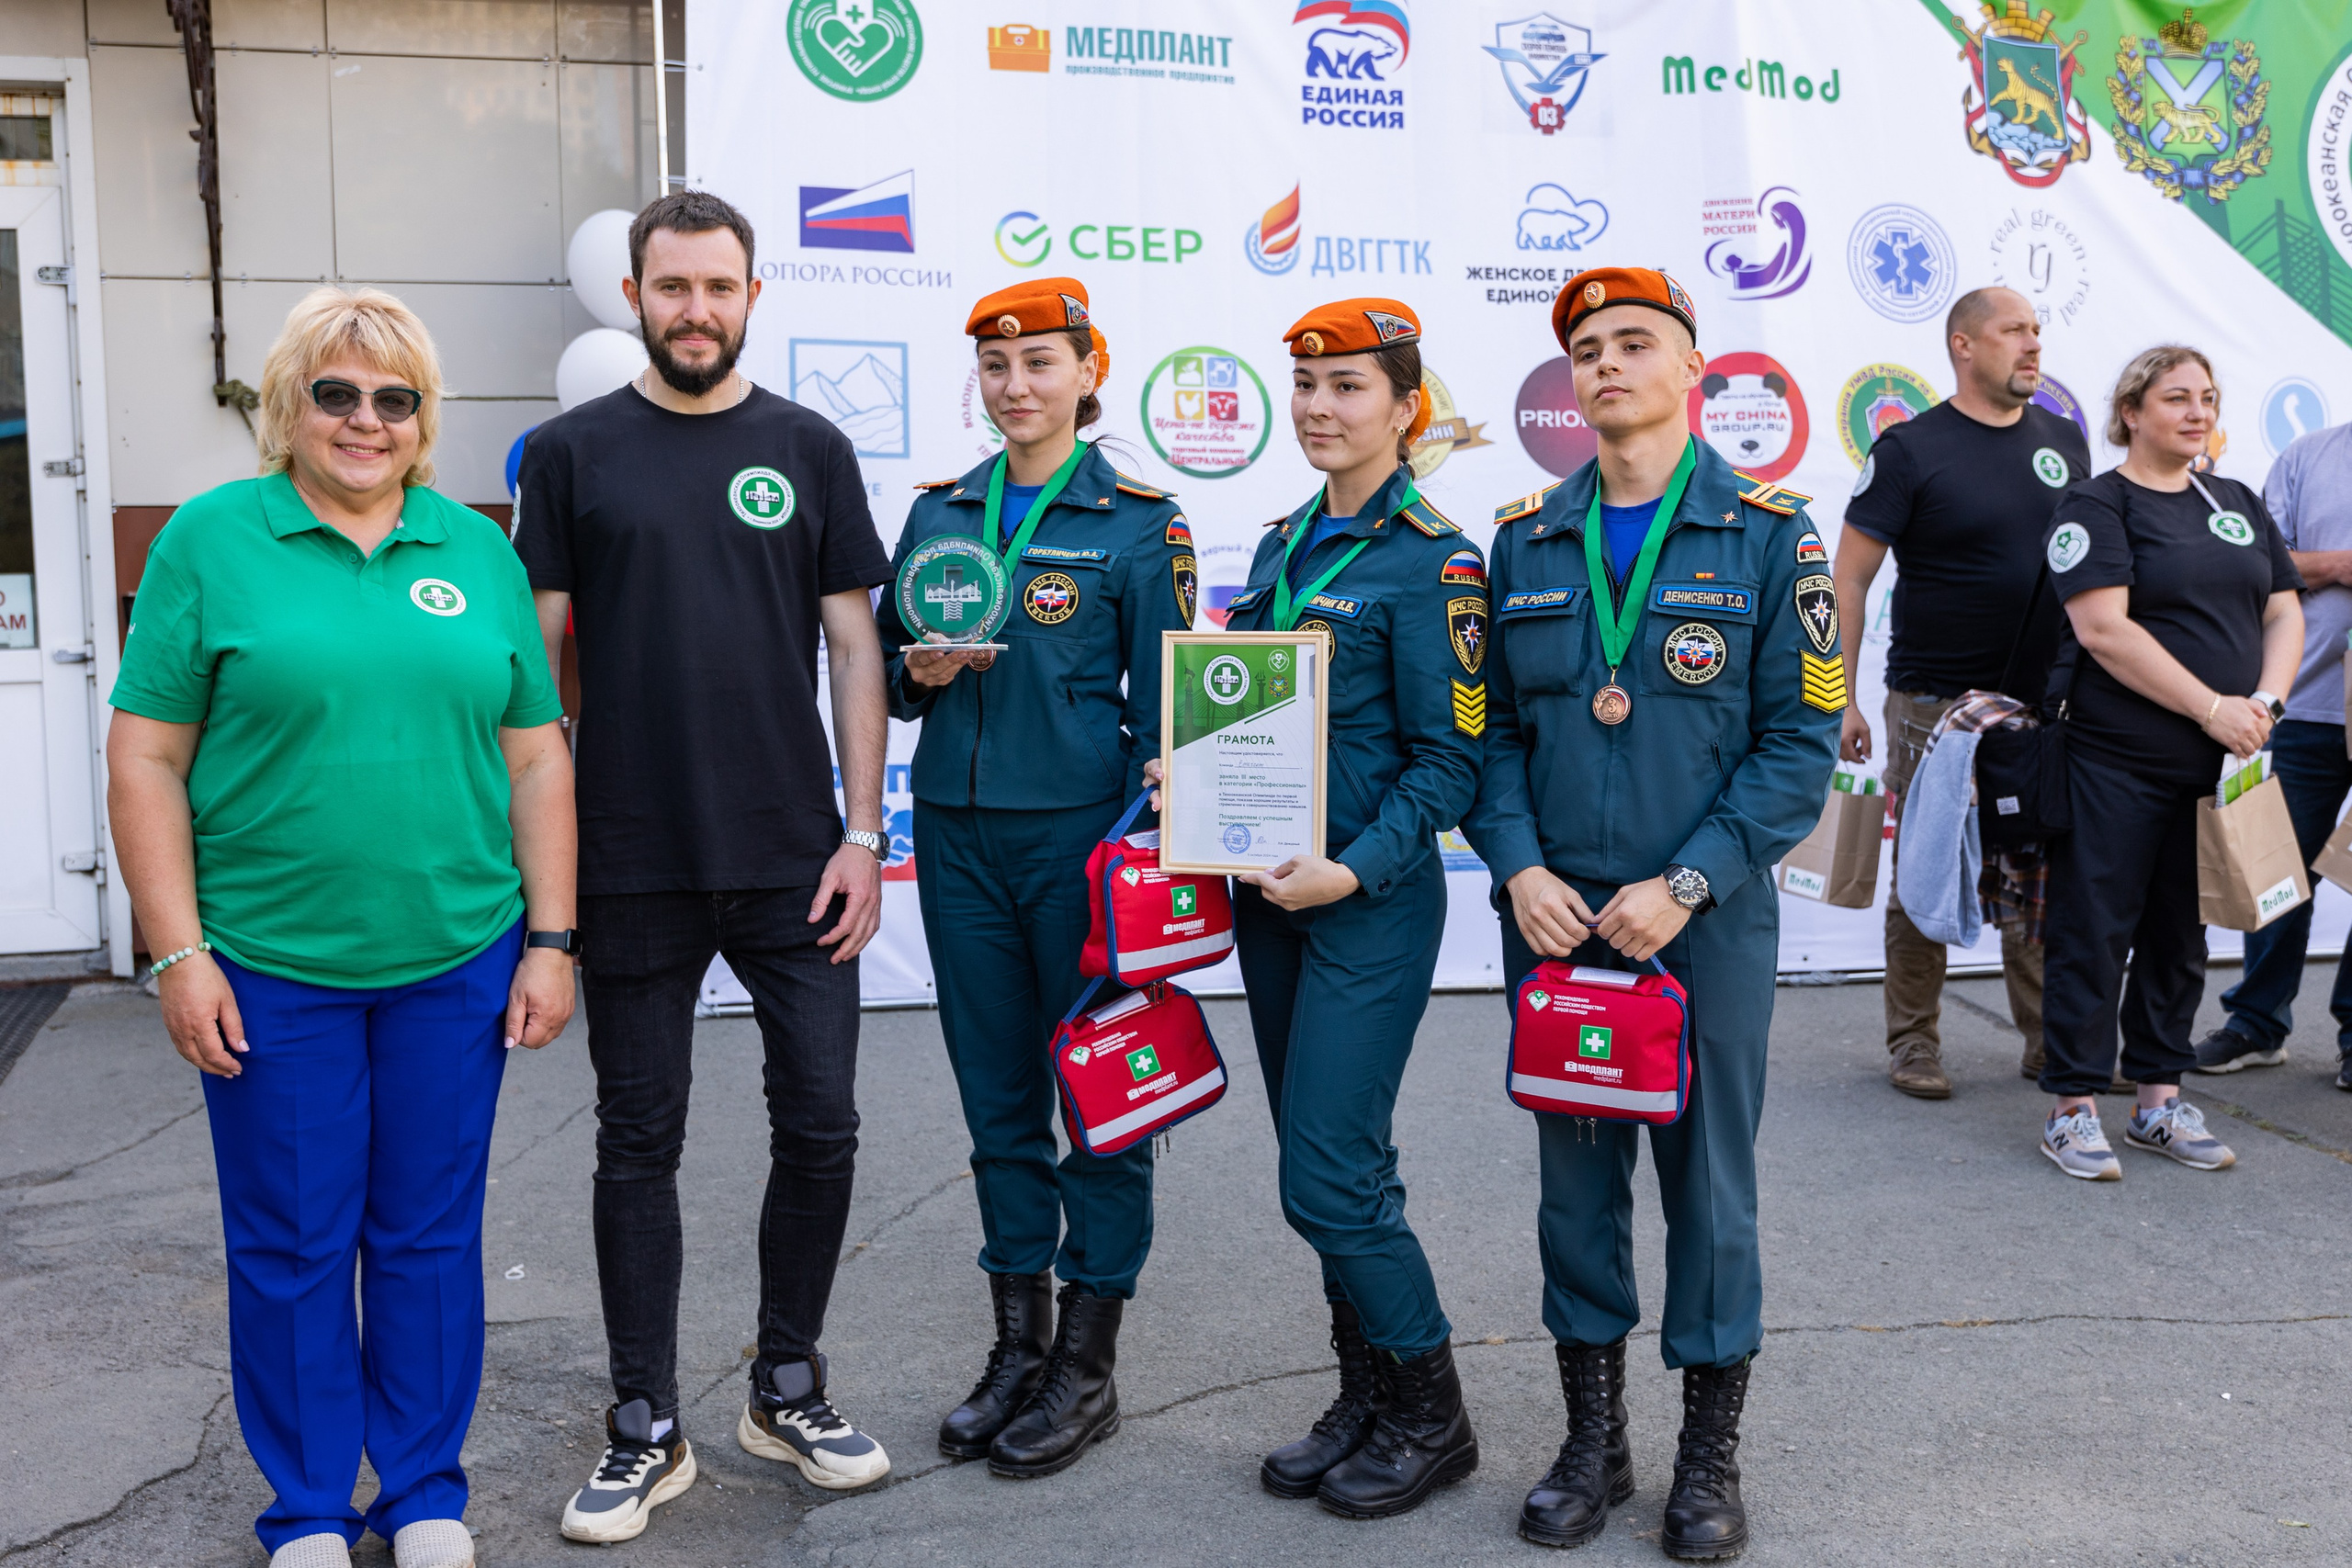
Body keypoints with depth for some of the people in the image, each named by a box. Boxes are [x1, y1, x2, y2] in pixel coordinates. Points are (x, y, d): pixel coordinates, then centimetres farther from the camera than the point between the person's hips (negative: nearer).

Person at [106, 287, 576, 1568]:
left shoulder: (477, 549, 7)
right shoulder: (210, 539, -1)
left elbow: (536, 757, 7)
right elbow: (145, 757, -3)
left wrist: (549, 941, 3)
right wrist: (178, 954, -8)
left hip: (456, 959, 2)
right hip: (270, 966, -2)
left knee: (430, 1234, 12)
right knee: (291, 1243, 9)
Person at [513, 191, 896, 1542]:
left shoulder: (809, 450, 6)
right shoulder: (573, 453, 3)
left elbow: (853, 649, 5)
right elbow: (537, 659, 3)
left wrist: (863, 833, -2)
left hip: (793, 862, 1)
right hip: (633, 867, -1)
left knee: (820, 1126, 6)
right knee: (641, 1142, 8)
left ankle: (790, 1388, 26)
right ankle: (648, 1429, 21)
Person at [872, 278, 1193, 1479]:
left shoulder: (1140, 521, -2)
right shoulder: (939, 512, 10)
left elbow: (1160, 709, -3)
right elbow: (885, 673, 16)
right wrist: (921, 672, -7)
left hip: (1081, 832, -4)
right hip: (957, 835, 5)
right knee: (996, 1096, 12)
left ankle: (1087, 1365, 16)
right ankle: (1018, 1343, 25)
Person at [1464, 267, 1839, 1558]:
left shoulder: (1768, 532, -2)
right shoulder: (1525, 539, 7)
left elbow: (1801, 743, -5)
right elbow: (1495, 729, 7)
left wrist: (1684, 886, -14)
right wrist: (1519, 870, -8)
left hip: (1706, 920, -2)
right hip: (1552, 916, 3)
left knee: (1708, 1181, 7)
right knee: (1575, 1175, 10)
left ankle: (1710, 1456, 24)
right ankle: (1593, 1439, 26)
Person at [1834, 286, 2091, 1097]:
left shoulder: (2065, 440, 10)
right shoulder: (1911, 449, -6)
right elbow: (1849, 578, -6)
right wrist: (1842, 698, -10)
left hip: (2044, 703, 4)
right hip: (1936, 704, -4)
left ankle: (2051, 1042, 19)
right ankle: (1913, 1043, 16)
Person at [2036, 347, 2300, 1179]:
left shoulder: (2239, 504, 16)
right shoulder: (2096, 505, -5)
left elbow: (2284, 613, 13)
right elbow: (2104, 630, -16)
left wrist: (2263, 702, -6)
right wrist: (2212, 707, -16)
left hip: (2216, 763, 7)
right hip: (2116, 759, -6)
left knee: (2181, 935, 12)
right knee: (2095, 931, -2)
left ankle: (2160, 1100, 22)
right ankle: (2072, 1109, 5)